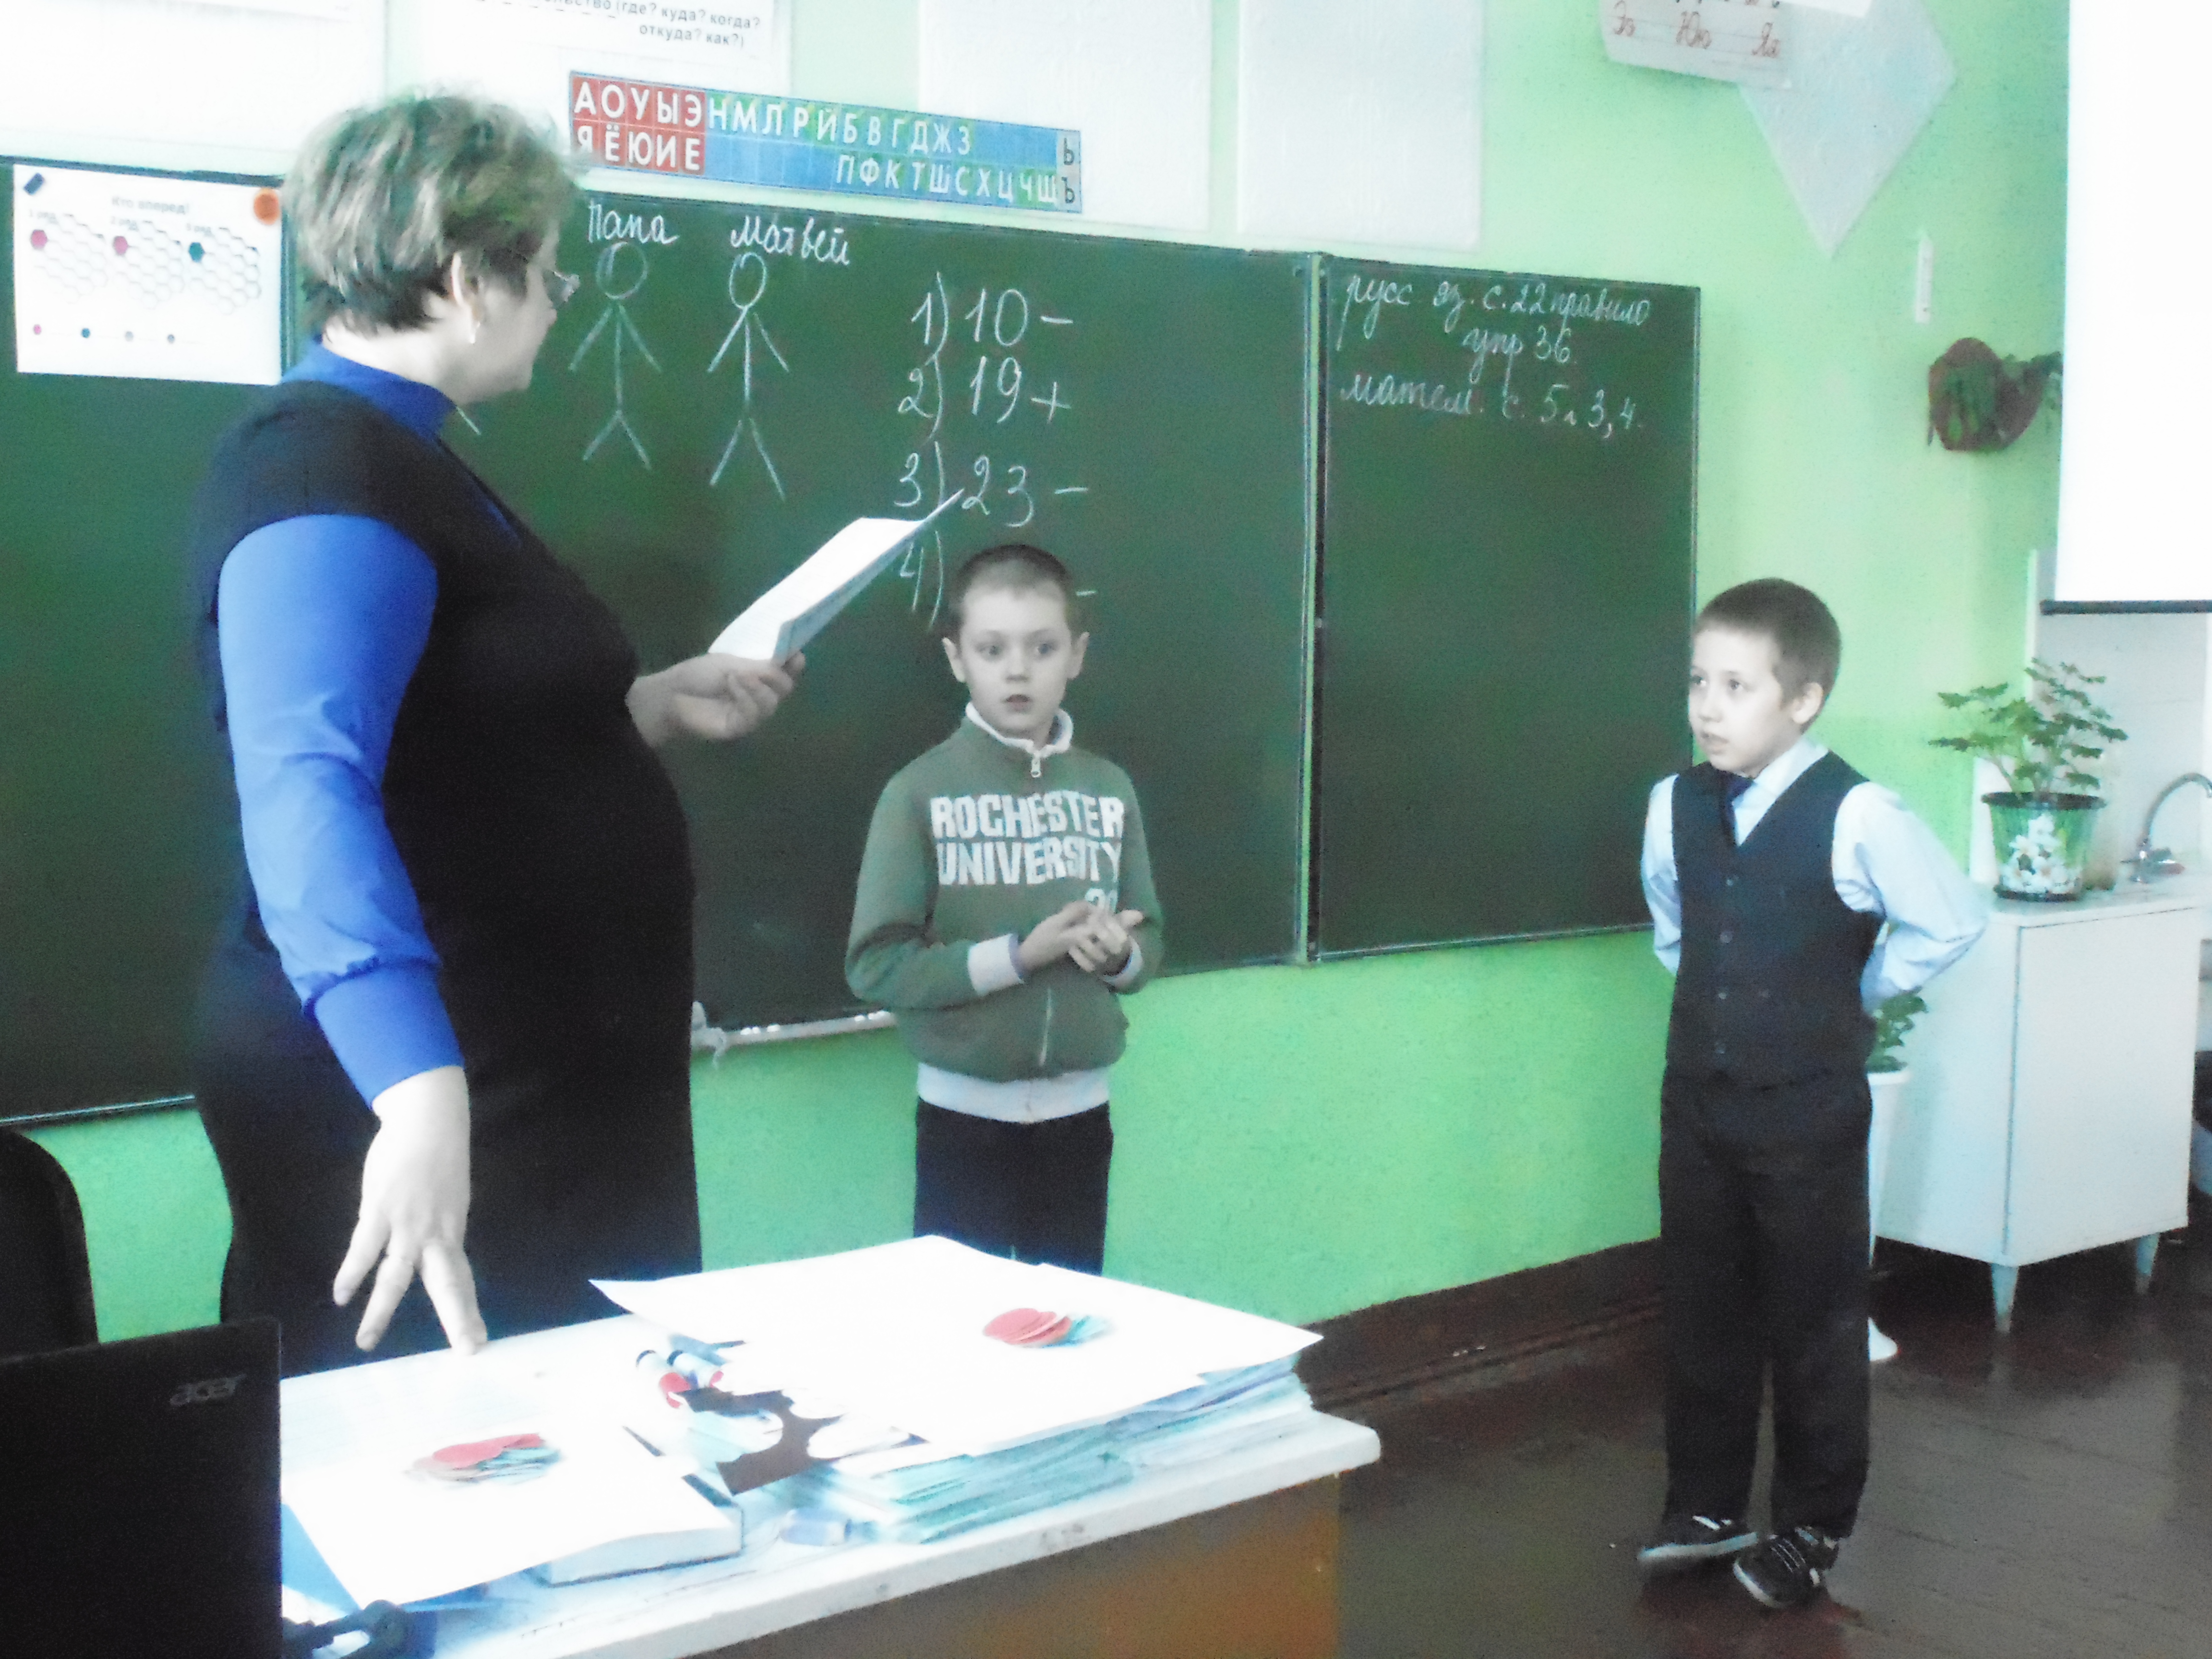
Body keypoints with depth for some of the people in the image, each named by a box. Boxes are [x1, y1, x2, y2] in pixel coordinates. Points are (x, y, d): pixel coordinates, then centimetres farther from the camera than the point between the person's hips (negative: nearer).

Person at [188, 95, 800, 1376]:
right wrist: (418, 1091, -44)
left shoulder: (393, 455, 15)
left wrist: (649, 705, 19)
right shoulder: (327, 475, -18)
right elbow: (307, 790, -34)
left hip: (536, 1076, 10)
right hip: (431, 1111, -10)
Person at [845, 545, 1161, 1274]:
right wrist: (1020, 955, -20)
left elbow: (1148, 943, 9)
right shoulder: (920, 792, -9)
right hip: (965, 1113, -3)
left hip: (1079, 1110, 4)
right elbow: (875, 963, -14)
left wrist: (1118, 953, -13)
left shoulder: (1109, 789, 2)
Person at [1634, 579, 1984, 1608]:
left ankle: (1811, 1529, 23)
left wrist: (1855, 996, 1)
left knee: (1815, 1326, 8)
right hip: (1697, 1104, 5)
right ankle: (1705, 1508, 29)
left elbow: (1950, 923, -6)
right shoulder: (1675, 806, -1)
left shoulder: (1855, 816, -17)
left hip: (1809, 1112, -4)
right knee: (1701, 1312, 13)